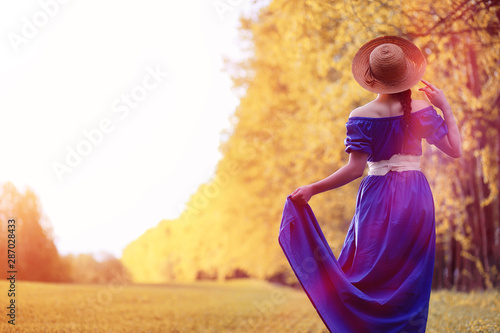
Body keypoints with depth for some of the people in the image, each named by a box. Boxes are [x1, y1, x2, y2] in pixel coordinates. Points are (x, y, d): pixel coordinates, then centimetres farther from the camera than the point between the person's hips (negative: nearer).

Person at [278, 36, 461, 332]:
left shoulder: (362, 117, -8)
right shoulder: (422, 111, -2)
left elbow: (355, 169, -13)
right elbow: (455, 150, 1)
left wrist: (312, 190, -5)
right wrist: (446, 108, 9)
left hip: (378, 198, -2)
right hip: (416, 198, 3)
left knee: (366, 276, 6)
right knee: (410, 279, 9)